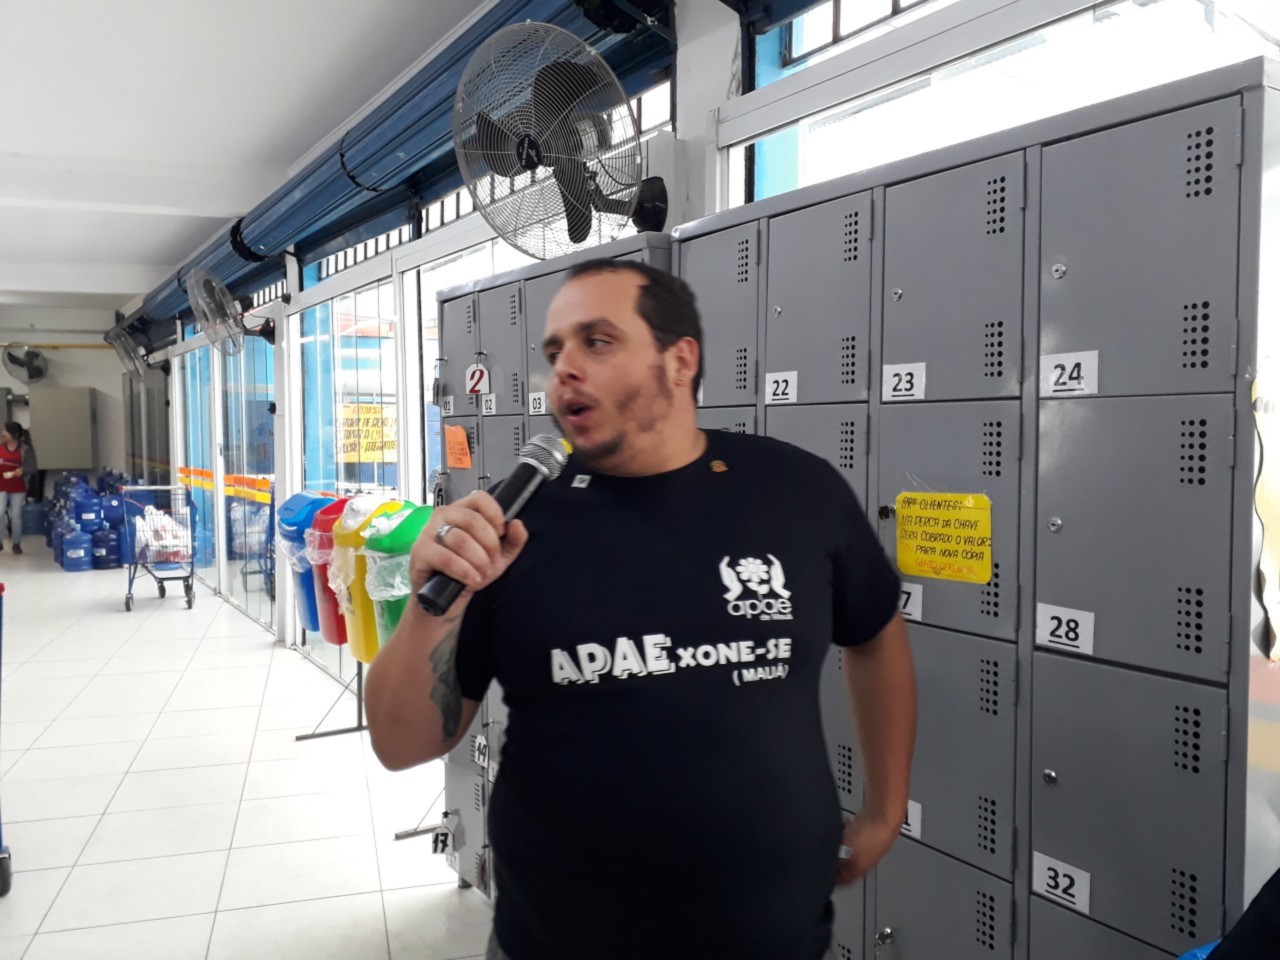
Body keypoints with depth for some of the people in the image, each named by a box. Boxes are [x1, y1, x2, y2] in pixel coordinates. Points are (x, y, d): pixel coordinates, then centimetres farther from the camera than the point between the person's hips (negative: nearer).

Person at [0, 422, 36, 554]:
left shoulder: (25, 449, -6)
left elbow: (32, 468, -7)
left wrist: (22, 470, -25)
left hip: (18, 489, -2)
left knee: (16, 516, 6)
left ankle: (16, 544, 16)